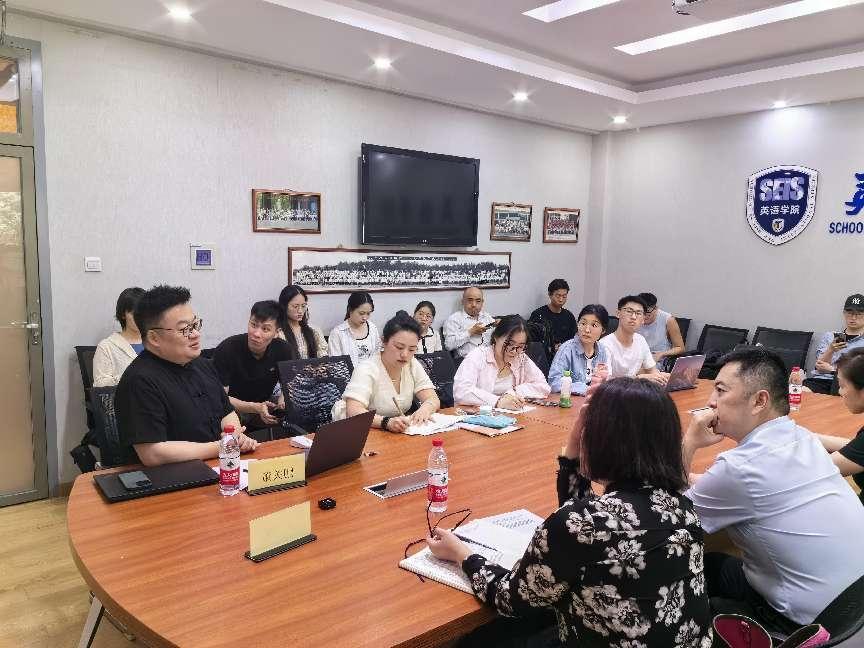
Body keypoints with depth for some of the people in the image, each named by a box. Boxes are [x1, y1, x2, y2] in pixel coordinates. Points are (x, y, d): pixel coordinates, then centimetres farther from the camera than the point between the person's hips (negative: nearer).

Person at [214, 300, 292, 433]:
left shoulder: (282, 349, -9)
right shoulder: (226, 350, -21)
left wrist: (283, 400, -21)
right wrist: (256, 408, -35)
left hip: (265, 404, 4)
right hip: (233, 407, -4)